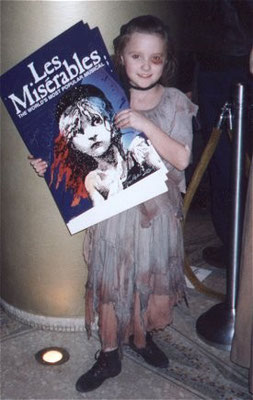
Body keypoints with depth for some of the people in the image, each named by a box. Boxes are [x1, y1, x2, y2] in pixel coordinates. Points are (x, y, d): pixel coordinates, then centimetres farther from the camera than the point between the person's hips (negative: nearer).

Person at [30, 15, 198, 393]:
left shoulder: (175, 102, -6)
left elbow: (182, 157, -16)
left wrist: (146, 125, -26)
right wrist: (51, 162, -14)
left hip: (156, 210, 1)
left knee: (152, 277, 16)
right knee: (110, 280, 9)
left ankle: (143, 335, 43)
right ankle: (110, 354, 29)